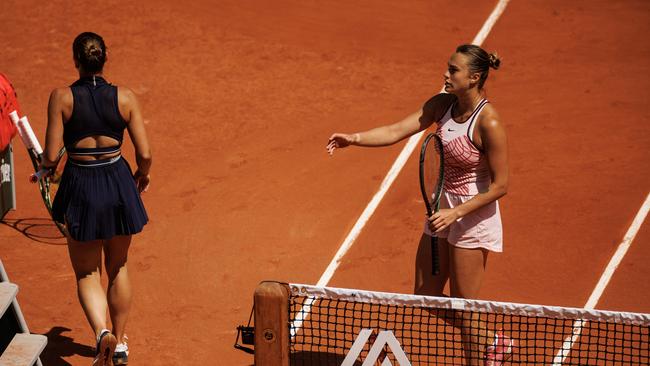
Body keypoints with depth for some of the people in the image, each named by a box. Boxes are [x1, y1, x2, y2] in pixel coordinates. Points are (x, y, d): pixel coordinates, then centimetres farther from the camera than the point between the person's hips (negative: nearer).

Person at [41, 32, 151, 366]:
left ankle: (102, 332, -14)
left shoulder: (61, 97, -12)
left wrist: (42, 164, 12)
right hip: (119, 183, 2)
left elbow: (51, 156, -12)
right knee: (118, 268, 23)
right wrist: (143, 174, 16)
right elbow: (145, 154, -6)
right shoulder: (125, 98, -8)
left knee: (87, 274, 12)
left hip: (80, 188, -2)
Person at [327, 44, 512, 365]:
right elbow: (396, 131, -7)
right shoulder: (442, 104, -2)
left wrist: (456, 213, -22)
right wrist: (354, 138, -22)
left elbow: (500, 185, -18)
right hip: (444, 209, 8)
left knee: (462, 305, 1)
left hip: (474, 214, -8)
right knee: (426, 297, 14)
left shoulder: (488, 123, -22)